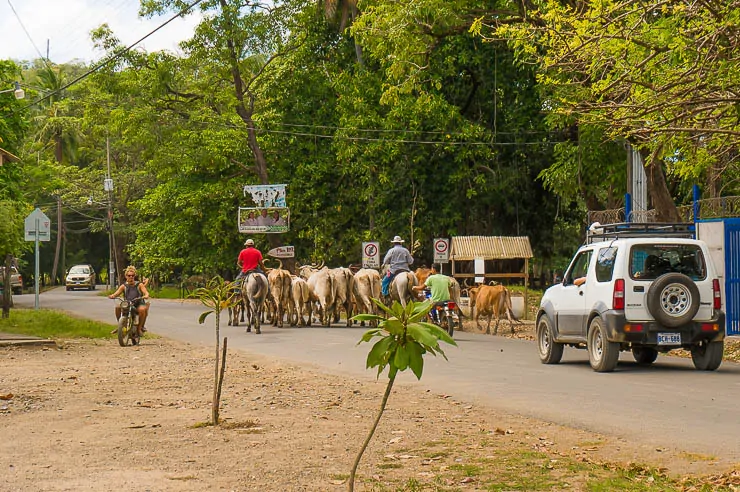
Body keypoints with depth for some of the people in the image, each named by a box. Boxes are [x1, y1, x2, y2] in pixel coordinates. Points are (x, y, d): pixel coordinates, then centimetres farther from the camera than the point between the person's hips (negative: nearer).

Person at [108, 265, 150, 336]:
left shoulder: (139, 285, 1)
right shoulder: (124, 286, 6)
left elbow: (146, 293, -12)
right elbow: (116, 293, -6)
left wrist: (146, 296, -36)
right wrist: (112, 296, -29)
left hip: (138, 304, -2)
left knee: (142, 309, -36)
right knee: (117, 307, -26)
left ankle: (140, 328, -18)